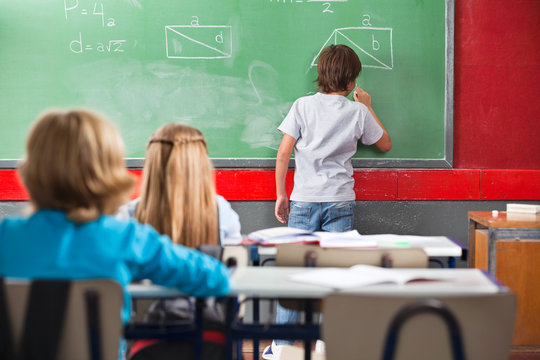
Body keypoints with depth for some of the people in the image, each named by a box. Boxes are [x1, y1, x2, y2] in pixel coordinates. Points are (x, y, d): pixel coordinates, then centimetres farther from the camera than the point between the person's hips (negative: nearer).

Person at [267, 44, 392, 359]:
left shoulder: (303, 106, 0)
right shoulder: (358, 112, 1)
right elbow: (385, 144, 17)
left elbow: (283, 153, -2)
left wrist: (281, 194, 6)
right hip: (341, 203, 0)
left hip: (304, 201, 0)